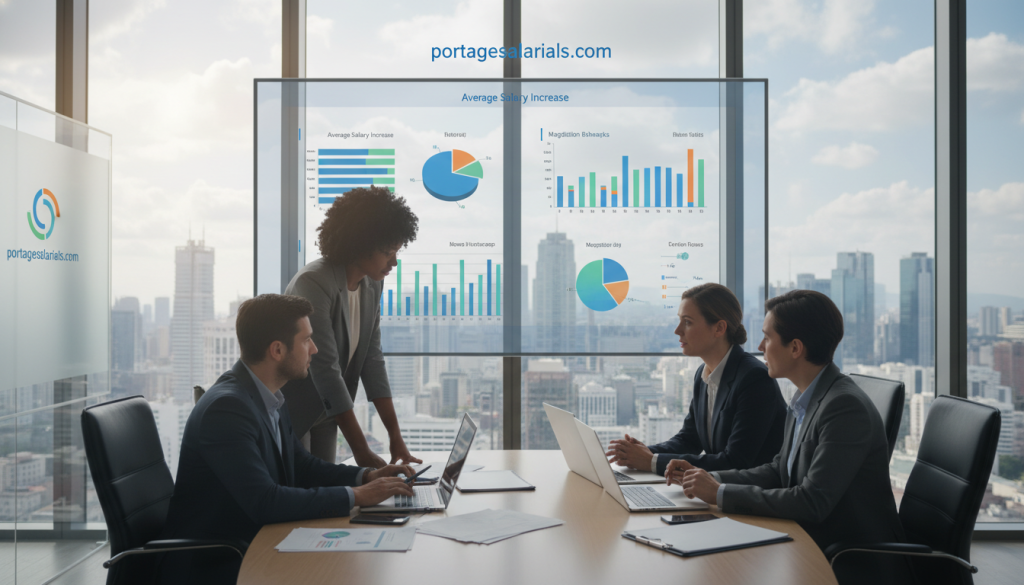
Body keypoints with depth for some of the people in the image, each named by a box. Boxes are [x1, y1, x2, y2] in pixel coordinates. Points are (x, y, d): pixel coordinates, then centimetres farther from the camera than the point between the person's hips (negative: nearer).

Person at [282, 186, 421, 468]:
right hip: (290, 413, -7)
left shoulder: (372, 285, -2)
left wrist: (395, 436, -7)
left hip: (324, 415, 7)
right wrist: (362, 452, -30)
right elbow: (325, 369, -29)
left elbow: (372, 359, -1)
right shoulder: (313, 283, -26)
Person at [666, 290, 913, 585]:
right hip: (817, 549, 7)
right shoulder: (804, 400, 6)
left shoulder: (846, 406, -22)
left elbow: (812, 503, -26)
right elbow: (779, 471, 14)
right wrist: (710, 478, 1)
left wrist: (721, 494, -21)